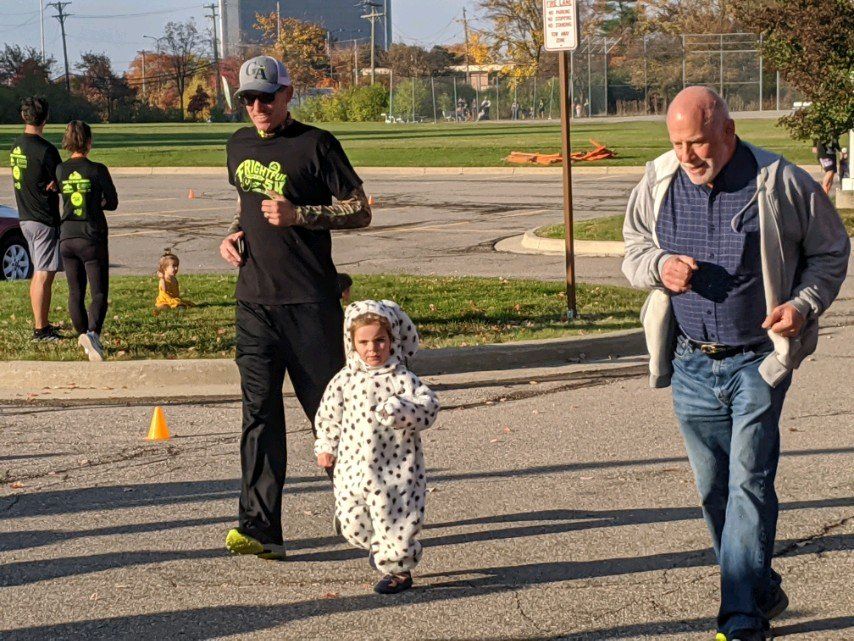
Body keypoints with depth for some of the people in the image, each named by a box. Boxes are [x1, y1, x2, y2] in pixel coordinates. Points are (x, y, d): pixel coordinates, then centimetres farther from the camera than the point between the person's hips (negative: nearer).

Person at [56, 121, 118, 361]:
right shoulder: (97, 170, -10)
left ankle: (83, 335, 24)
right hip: (92, 238, -4)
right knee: (99, 293, -3)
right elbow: (113, 203, -2)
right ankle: (93, 333, -25)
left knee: (75, 292, 16)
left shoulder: (60, 170, 0)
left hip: (67, 238, 4)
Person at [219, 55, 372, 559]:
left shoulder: (316, 144, -6)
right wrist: (235, 234, 9)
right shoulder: (240, 145, 14)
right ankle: (260, 526, -4)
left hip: (311, 303, -5)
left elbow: (360, 211, -7)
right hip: (254, 300, 5)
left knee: (328, 407, 2)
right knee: (260, 410, -1)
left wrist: (298, 215, -18)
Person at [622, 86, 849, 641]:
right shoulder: (658, 185, 2)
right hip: (691, 363, 4)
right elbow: (634, 250, 16)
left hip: (758, 361, -4)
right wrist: (659, 266, -8)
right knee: (713, 488, 11)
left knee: (749, 485, -9)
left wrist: (805, 305, -13)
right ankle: (763, 591, 28)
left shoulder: (781, 184, -9)